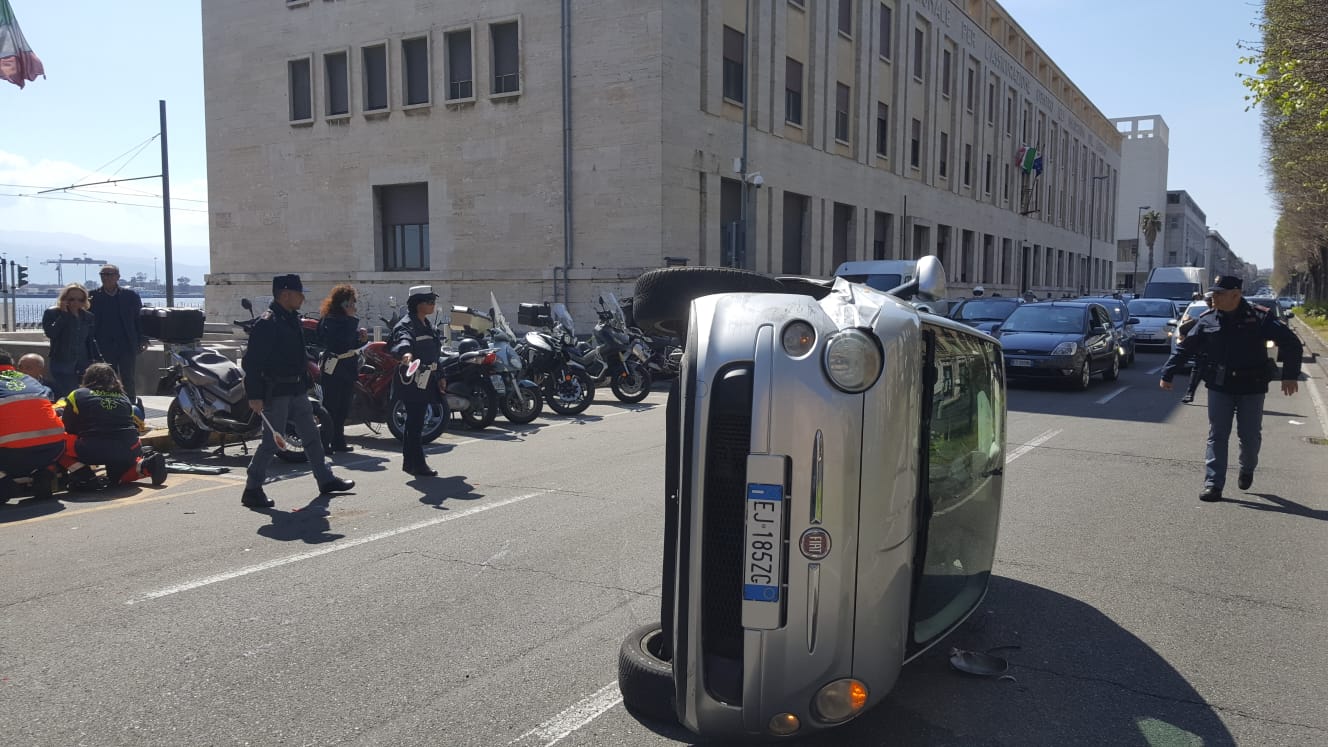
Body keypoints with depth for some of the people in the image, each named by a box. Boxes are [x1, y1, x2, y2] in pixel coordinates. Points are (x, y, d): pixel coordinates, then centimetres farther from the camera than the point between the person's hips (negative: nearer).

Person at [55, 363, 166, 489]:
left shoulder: (77, 395, 11)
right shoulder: (124, 398, 20)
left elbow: (67, 428, 15)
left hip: (94, 451, -4)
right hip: (129, 452, 5)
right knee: (117, 476, 33)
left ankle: (83, 476, -1)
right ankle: (145, 465, 2)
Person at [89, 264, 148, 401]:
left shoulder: (131, 296, 5)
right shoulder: (93, 296, 5)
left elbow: (140, 319, 6)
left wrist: (142, 340, -3)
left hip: (127, 346, 0)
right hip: (104, 347, 0)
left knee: (128, 381, 2)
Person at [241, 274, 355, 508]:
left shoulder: (292, 319, 13)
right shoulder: (267, 323, -16)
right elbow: (252, 361, -20)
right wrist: (254, 396, -24)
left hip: (296, 389, 9)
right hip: (276, 391, -9)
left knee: (311, 434, 14)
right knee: (272, 441, -5)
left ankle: (326, 479, 25)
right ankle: (252, 490, 6)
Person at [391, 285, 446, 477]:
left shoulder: (428, 325, 18)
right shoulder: (406, 324, -12)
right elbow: (403, 339, -35)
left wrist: (439, 377, 23)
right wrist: (405, 352, -57)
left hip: (427, 380, 10)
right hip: (412, 379, -10)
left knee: (414, 421, 14)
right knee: (415, 422, -7)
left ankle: (409, 462, 22)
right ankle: (417, 464, -3)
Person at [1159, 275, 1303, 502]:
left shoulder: (1260, 318, -7)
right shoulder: (1208, 320, 0)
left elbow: (1291, 343, -5)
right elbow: (1185, 349, 6)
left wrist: (1289, 375, -12)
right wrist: (1167, 374, 4)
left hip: (1251, 389, -1)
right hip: (1219, 387, 1)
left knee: (1250, 435, 9)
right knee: (1217, 436, -1)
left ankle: (1247, 469, 39)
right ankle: (1213, 485, -1)